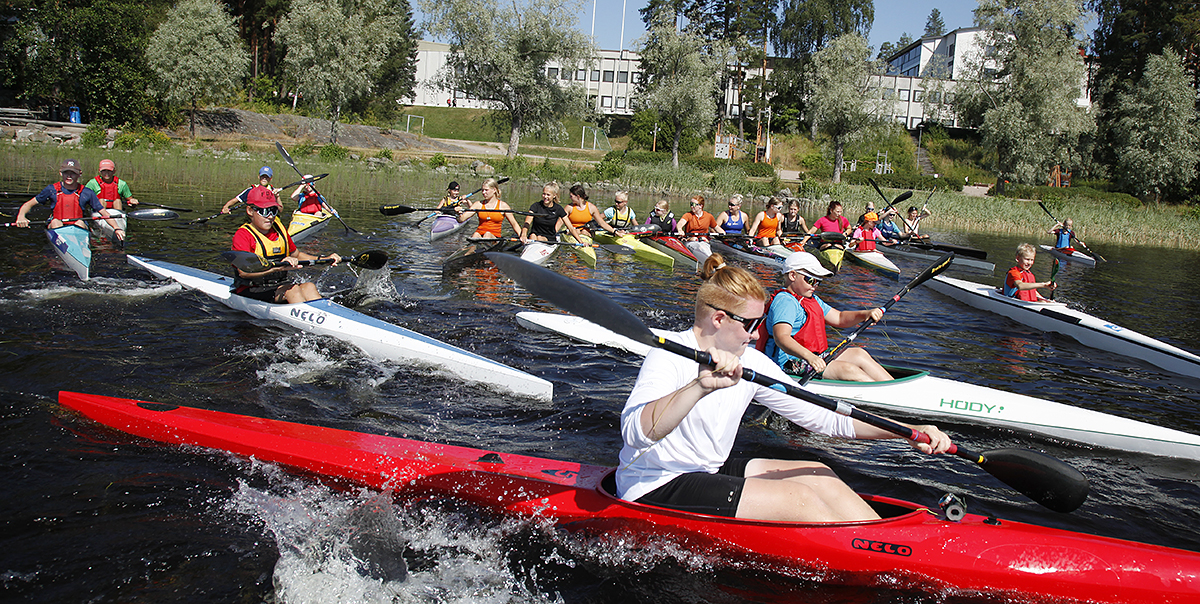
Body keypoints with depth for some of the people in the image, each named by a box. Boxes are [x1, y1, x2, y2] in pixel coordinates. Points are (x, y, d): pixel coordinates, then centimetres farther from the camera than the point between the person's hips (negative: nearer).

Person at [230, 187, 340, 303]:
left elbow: (296, 254, 27)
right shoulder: (242, 235, -10)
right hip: (250, 290, -6)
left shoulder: (280, 229, 13)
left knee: (309, 286, -22)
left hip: (280, 284, 6)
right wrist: (277, 267, -40)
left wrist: (323, 259, 11)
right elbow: (243, 271, -26)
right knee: (292, 290, -30)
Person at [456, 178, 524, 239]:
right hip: (479, 234, 1)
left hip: (495, 238, -1)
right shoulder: (478, 205, 9)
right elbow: (461, 219, 2)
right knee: (475, 235, -34)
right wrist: (459, 214, -21)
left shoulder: (503, 205, 4)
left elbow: (514, 224, 6)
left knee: (488, 234, -34)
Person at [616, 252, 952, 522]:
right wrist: (700, 386, -51)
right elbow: (634, 433, -37)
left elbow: (817, 416, 3)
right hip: (655, 490, -8)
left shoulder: (750, 362, 2)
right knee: (800, 500, -17)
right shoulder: (670, 356, -20)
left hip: (707, 473, 9)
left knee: (818, 476, 0)